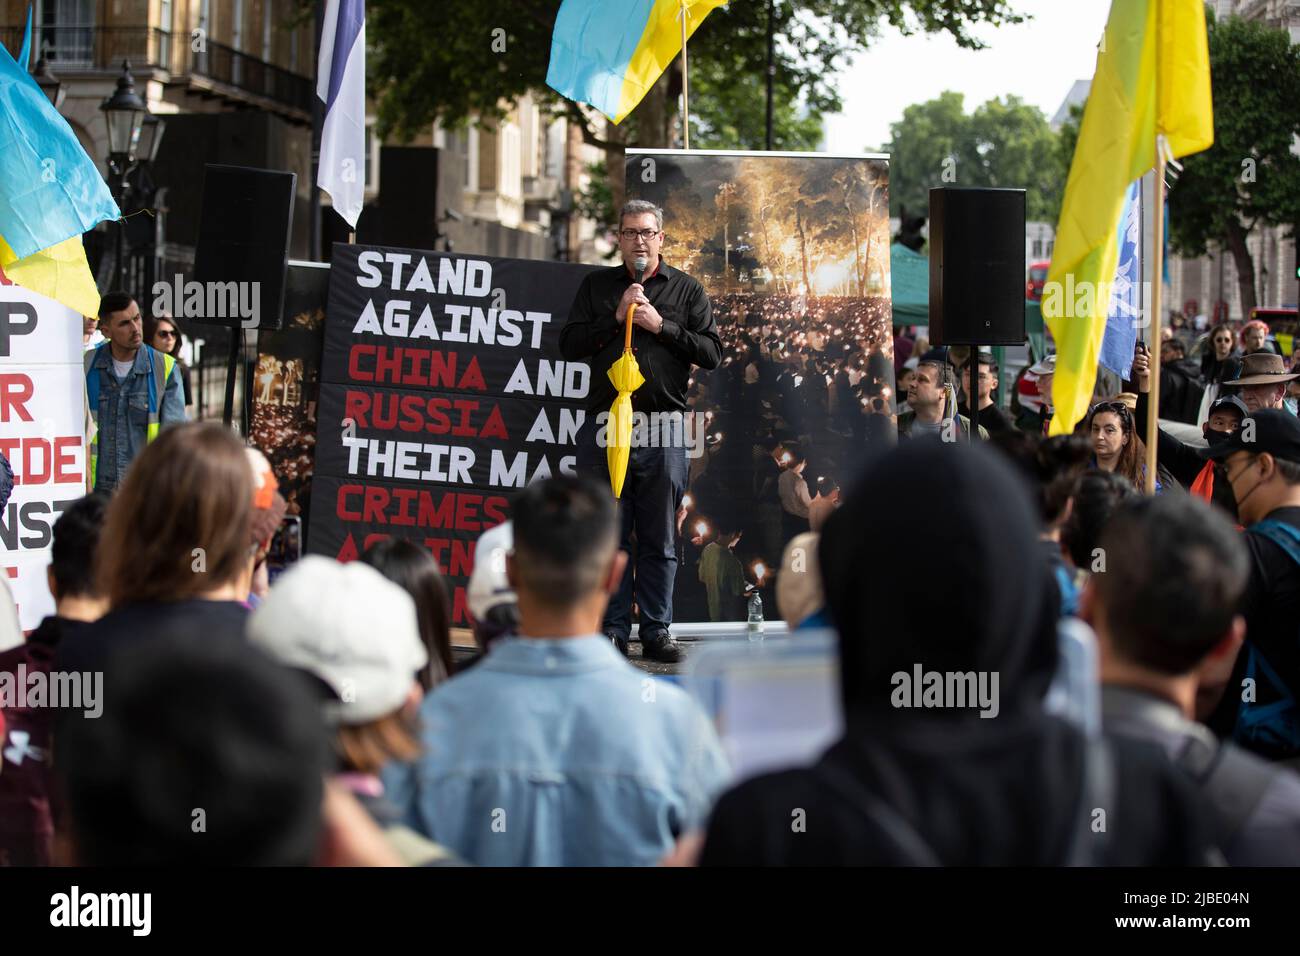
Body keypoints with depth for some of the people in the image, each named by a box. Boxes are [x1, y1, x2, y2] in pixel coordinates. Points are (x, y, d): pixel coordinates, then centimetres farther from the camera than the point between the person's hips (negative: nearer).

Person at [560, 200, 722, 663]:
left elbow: (712, 352, 3)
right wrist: (616, 317, -5)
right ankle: (612, 630, 6)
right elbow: (569, 346, 6)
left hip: (663, 429, 0)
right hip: (606, 422, 1)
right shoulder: (597, 286, 13)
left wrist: (660, 325, -6)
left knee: (660, 540, 3)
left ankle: (657, 632, 7)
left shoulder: (686, 290, 11)